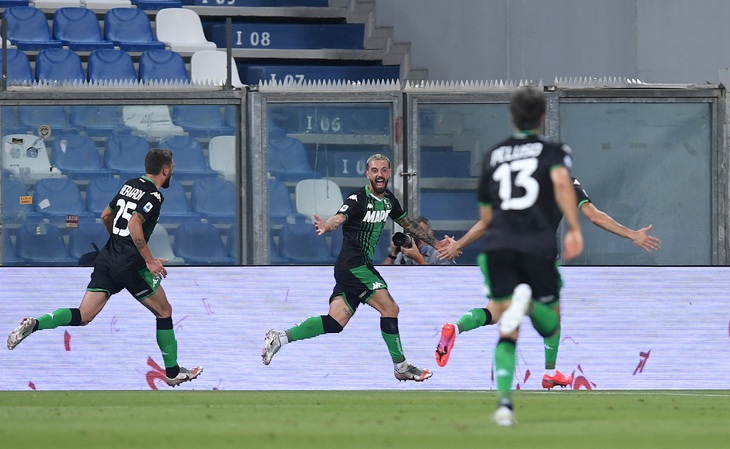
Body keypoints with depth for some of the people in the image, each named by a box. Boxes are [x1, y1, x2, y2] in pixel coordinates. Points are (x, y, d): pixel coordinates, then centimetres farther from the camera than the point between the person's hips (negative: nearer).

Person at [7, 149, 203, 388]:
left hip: (106, 259, 7)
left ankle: (34, 324, -21)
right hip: (130, 265, -7)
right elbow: (134, 224, -23)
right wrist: (149, 260, -19)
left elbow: (106, 216, 24)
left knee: (83, 316, 2)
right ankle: (173, 373, 16)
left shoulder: (130, 185, 15)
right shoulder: (154, 195, -10)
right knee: (164, 311, 11)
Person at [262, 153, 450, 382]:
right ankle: (401, 367, -1)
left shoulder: (389, 200, 12)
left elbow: (408, 224, 27)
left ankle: (281, 337, 2)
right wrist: (326, 226, -54)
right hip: (353, 266, -9)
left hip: (362, 266, 9)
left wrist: (435, 243, 30)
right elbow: (340, 218, -31)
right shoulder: (358, 199, -14)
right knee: (390, 308, -11)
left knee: (336, 323, 1)